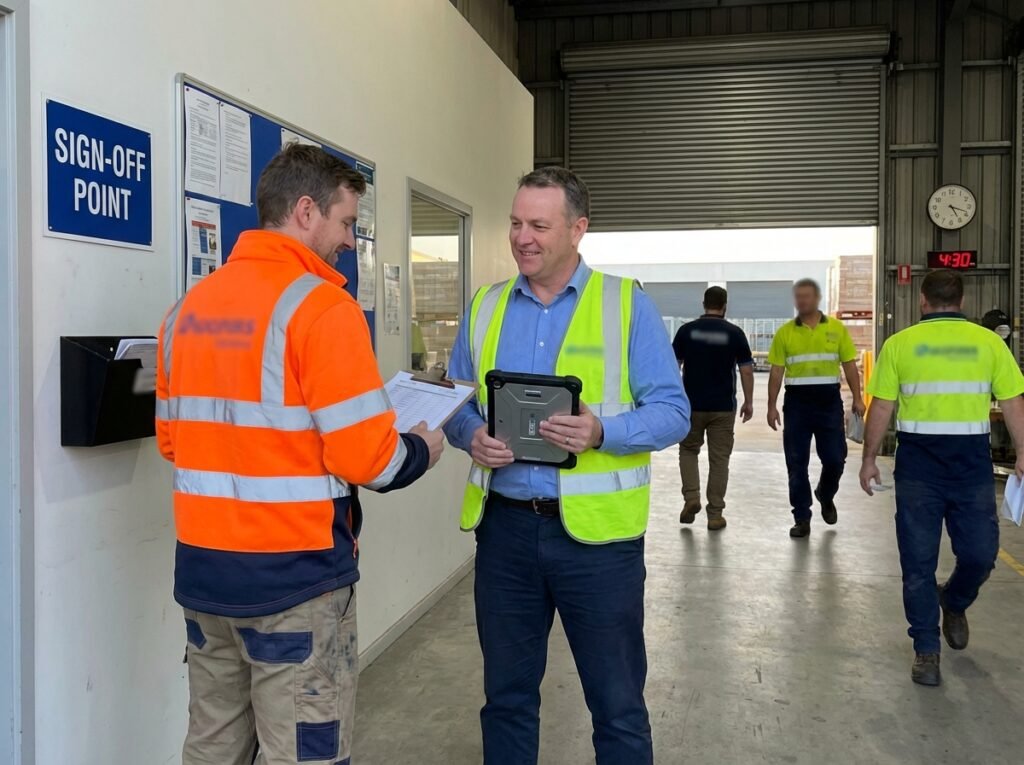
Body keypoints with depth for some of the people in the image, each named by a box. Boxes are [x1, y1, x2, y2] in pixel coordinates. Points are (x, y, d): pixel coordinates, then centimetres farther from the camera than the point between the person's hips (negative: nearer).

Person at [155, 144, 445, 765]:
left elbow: (173, 439, 14)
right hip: (293, 574, -7)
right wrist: (421, 451, 1)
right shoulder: (321, 305, -14)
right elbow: (365, 457, -18)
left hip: (203, 570, 7)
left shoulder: (188, 307, 8)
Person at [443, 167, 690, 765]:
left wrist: (602, 432, -24)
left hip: (596, 529, -3)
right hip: (505, 526, 4)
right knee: (507, 694, 17)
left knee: (617, 703, 10)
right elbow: (458, 403, 13)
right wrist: (473, 436, -9)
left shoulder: (628, 304, -4)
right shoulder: (486, 308, 8)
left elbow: (672, 412, -6)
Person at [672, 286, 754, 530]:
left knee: (688, 450, 20)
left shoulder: (687, 330, -3)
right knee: (719, 459, 7)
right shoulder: (735, 333, -3)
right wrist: (748, 402, 7)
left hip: (692, 404, 0)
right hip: (723, 407, 0)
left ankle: (691, 498, 3)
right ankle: (715, 514, 9)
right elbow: (746, 370, -3)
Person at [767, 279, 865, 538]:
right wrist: (772, 406, -2)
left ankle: (826, 496, 34)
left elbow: (849, 365, 5)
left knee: (835, 458, 3)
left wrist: (857, 398, -3)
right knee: (796, 463, 2)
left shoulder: (836, 329, 4)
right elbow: (776, 371, 3)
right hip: (797, 402, 0)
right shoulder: (785, 332, 3)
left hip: (829, 401, 0)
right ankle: (802, 519, 11)